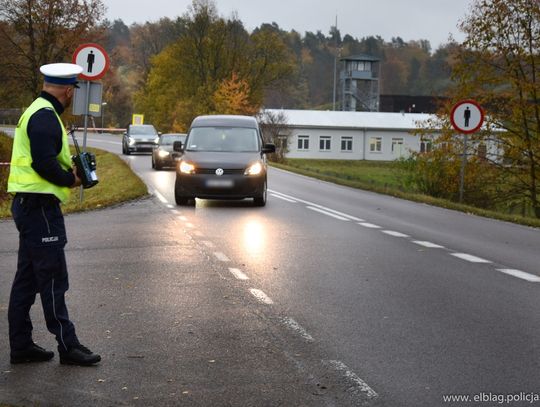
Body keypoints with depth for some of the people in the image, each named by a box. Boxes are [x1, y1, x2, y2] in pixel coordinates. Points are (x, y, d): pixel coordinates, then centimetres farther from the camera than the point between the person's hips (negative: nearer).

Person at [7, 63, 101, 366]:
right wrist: (70, 180, -9)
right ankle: (67, 345, 1)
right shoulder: (45, 116, -15)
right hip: (40, 206, -11)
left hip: (28, 205, 11)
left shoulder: (37, 111, 17)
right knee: (53, 279, -5)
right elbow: (44, 163, -24)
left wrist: (69, 170, 7)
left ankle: (21, 345, 19)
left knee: (28, 278, 13)